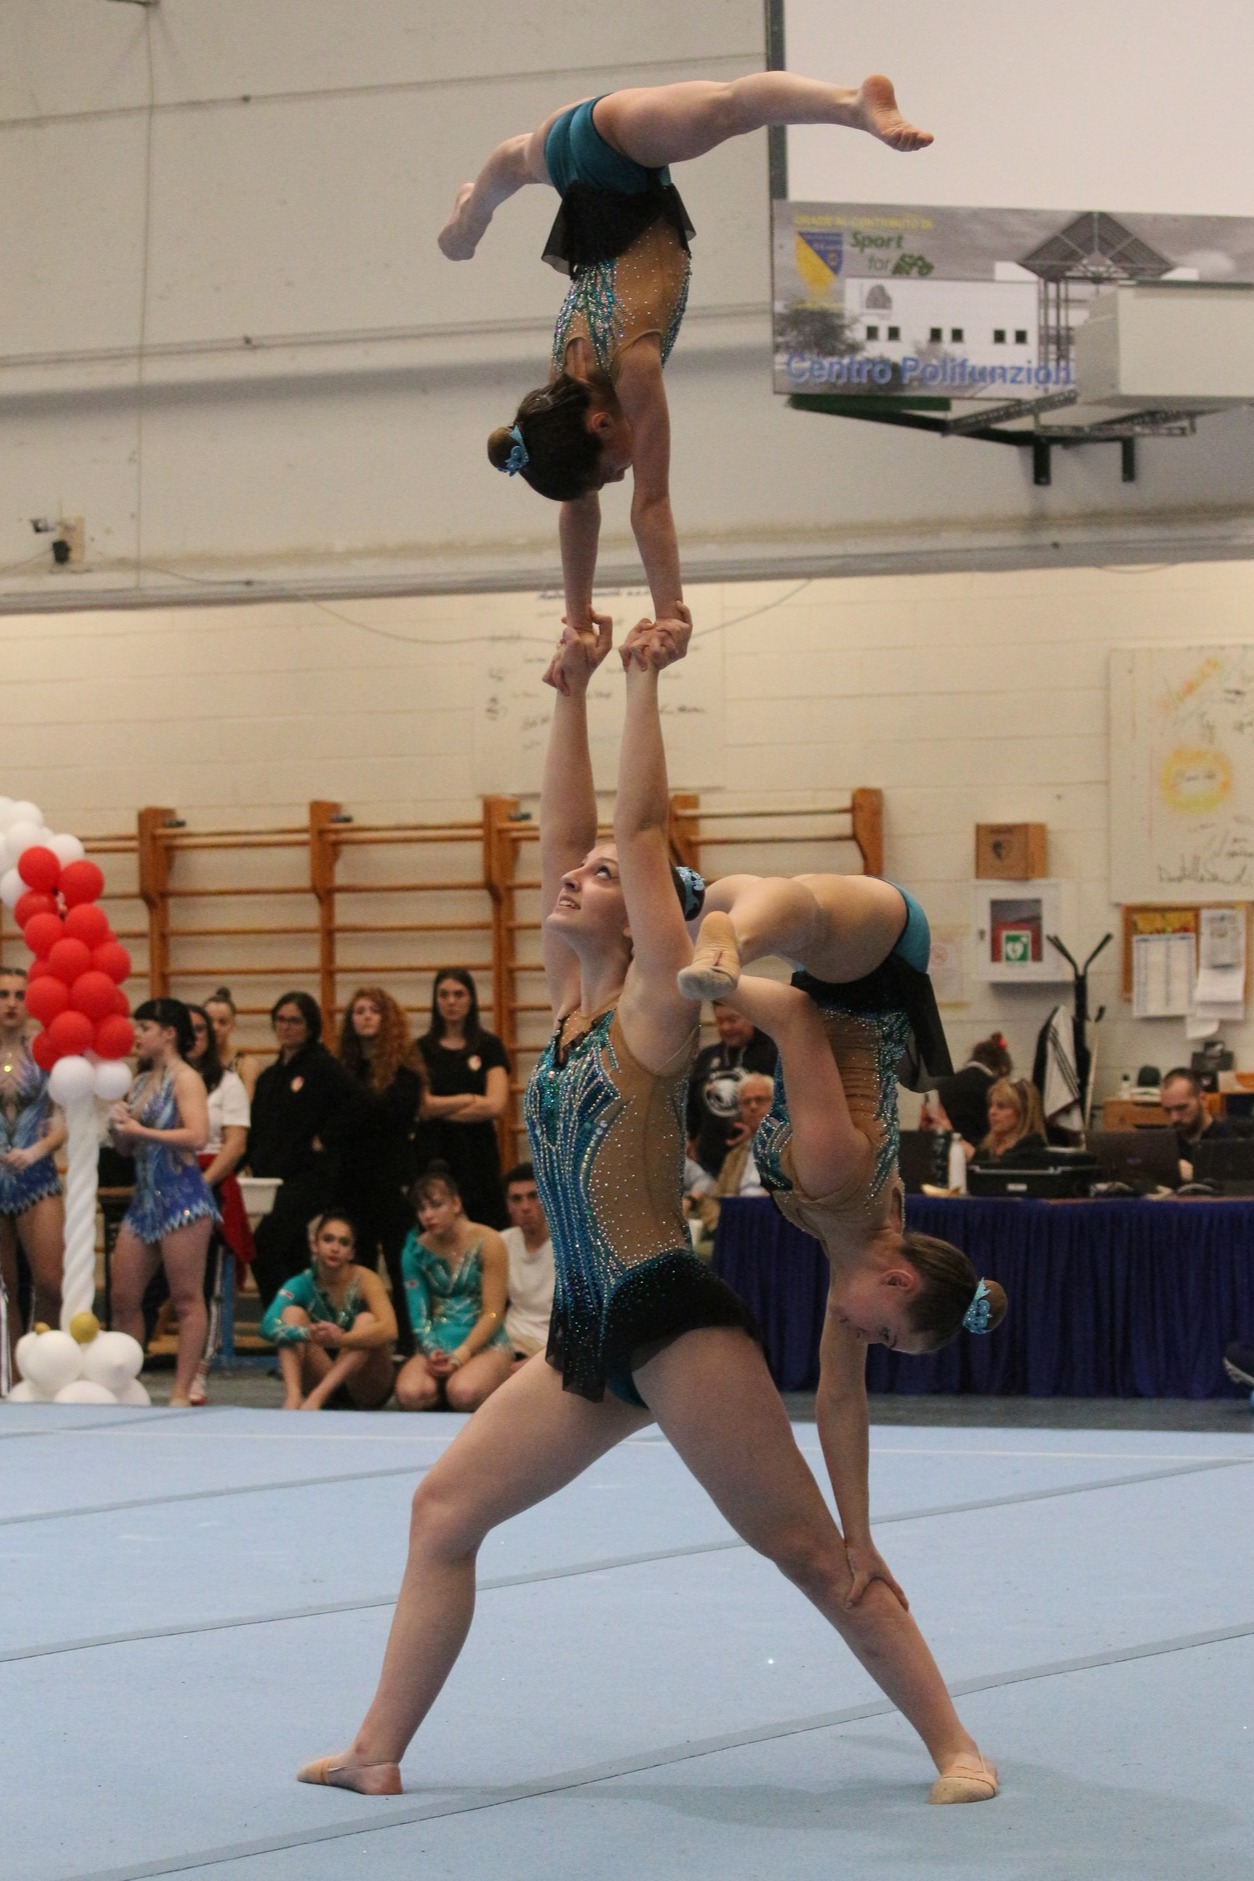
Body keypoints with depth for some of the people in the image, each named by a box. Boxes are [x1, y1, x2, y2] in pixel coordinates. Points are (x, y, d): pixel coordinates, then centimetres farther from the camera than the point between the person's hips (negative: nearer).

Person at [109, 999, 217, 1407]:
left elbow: (197, 1136, -21)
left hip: (181, 1196, -8)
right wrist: (117, 1127, 0)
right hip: (144, 1198, 8)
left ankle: (182, 1392, -3)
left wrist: (138, 1129, -16)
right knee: (123, 1297, 6)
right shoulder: (141, 1082, 16)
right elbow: (126, 1147, 22)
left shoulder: (186, 1079, -6)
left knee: (186, 1298, -4)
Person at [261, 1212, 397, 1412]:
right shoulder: (301, 1284, -8)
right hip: (321, 1378, 2)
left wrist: (340, 1339, -47)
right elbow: (269, 1326, -26)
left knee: (367, 1320, -26)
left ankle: (318, 1396, -39)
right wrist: (310, 1333, -45)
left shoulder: (365, 1279, -14)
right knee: (292, 1313, -17)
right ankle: (293, 1396, -37)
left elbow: (389, 1329, -31)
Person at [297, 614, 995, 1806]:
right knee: (442, 1510, 6)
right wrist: (571, 696, 15)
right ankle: (378, 1752, 12)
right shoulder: (572, 1004, 13)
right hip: (586, 1337, 8)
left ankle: (952, 1744, 1)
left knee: (807, 1548, -5)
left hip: (673, 1323, -8)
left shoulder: (653, 1011, -6)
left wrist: (644, 680, -7)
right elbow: (560, 833, 13)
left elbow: (642, 829, -10)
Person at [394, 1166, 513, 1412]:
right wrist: (432, 1351, -19)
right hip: (437, 1344, 3)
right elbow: (418, 1314, 1)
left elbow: (493, 1313, -9)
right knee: (409, 1394, -31)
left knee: (463, 1394, -36)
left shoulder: (486, 1242, -5)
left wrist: (461, 1355, -20)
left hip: (486, 1344, -3)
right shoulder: (416, 1251, 6)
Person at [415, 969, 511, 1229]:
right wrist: (471, 1099, -3)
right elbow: (421, 1106, -3)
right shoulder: (421, 1049, 7)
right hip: (434, 1153, 0)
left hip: (478, 1152, 0)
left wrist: (440, 1110, -4)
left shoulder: (489, 1046, 6)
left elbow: (496, 1106, -5)